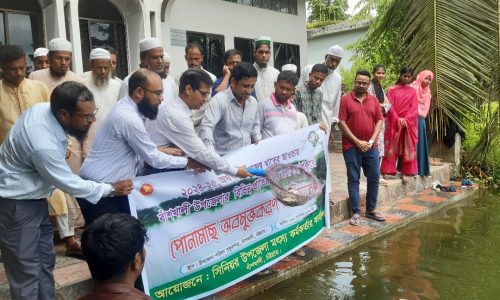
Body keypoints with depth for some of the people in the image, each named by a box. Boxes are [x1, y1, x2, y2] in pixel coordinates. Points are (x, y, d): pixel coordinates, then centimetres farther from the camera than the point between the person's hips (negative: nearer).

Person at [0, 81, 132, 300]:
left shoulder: (45, 108, -10)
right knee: (27, 272, 1)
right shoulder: (44, 145, -35)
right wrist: (112, 188, -11)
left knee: (45, 261, 17)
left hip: (32, 196, 9)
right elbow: (70, 184, -21)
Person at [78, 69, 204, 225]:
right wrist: (187, 162, -7)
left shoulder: (126, 107, 4)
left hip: (109, 187, 9)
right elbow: (154, 159, -18)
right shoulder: (128, 118, -25)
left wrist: (159, 150, 2)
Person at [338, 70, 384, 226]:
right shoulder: (346, 99, -4)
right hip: (351, 147, -4)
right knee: (354, 179, 2)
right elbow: (342, 123, -8)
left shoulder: (374, 100, 7)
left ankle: (371, 210, 23)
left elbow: (379, 121, 6)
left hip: (371, 147, 4)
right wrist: (357, 142, -12)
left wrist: (371, 141, -7)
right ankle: (355, 213, 9)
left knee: (374, 178, 8)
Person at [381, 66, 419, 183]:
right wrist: (398, 119, -15)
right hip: (394, 123, -2)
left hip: (409, 123, 2)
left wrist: (405, 119, -14)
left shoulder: (413, 91, 8)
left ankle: (406, 172, 9)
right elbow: (390, 107, -4)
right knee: (391, 147, 0)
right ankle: (388, 171, 3)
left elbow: (414, 109, 1)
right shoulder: (392, 90, 3)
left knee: (408, 148, 3)